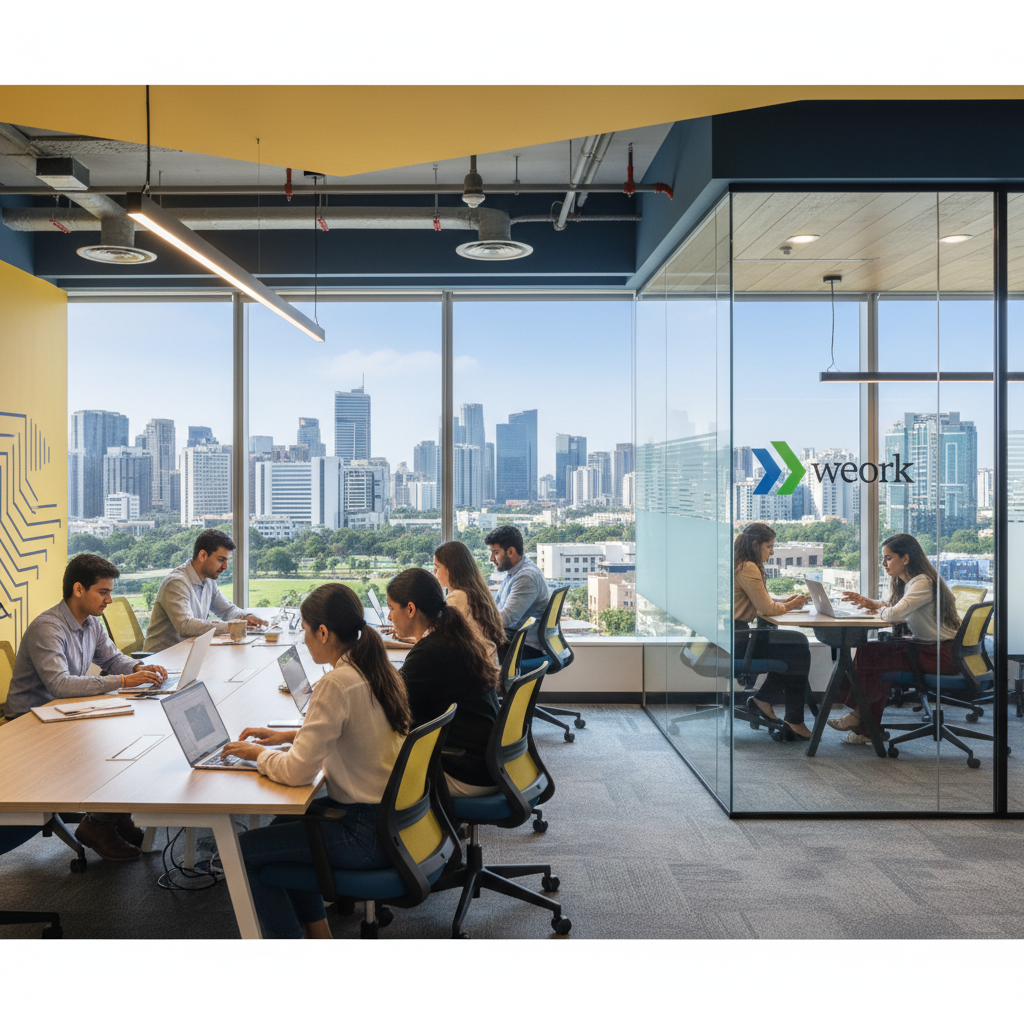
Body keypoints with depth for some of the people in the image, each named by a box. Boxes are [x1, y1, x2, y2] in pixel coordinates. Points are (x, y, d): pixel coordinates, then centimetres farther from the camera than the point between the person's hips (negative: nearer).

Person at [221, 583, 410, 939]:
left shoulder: (336, 684, -22)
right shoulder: (378, 670, 4)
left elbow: (298, 771, -21)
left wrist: (259, 754, -2)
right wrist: (288, 735, 17)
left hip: (368, 835, -9)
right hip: (394, 814, 9)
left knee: (242, 850, 0)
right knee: (284, 825, 26)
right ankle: (319, 933, 31)